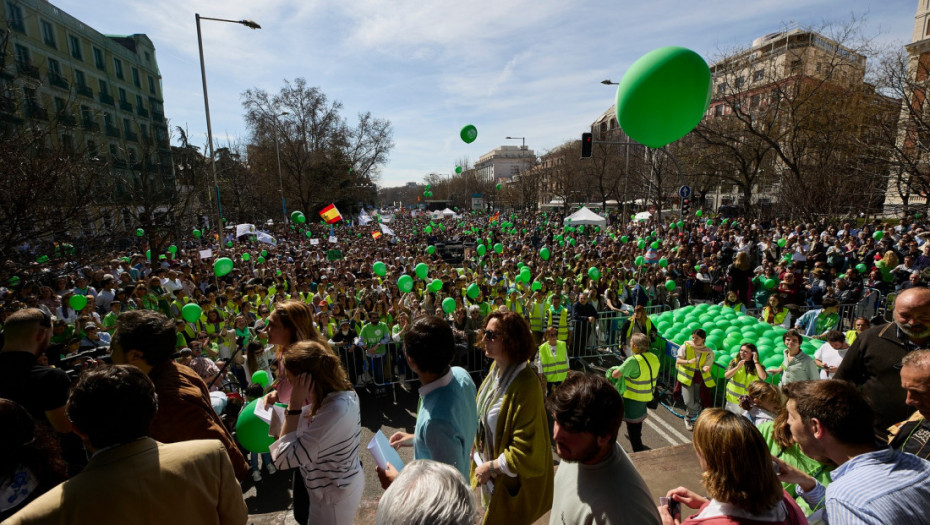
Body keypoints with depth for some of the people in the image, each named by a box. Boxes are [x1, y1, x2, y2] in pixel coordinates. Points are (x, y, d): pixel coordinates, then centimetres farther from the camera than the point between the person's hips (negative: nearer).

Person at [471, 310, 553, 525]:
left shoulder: (526, 386, -33)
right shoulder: (497, 368, -7)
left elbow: (525, 452, -28)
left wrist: (491, 467, -18)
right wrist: (482, 461, 9)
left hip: (512, 481, -7)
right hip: (488, 466, 7)